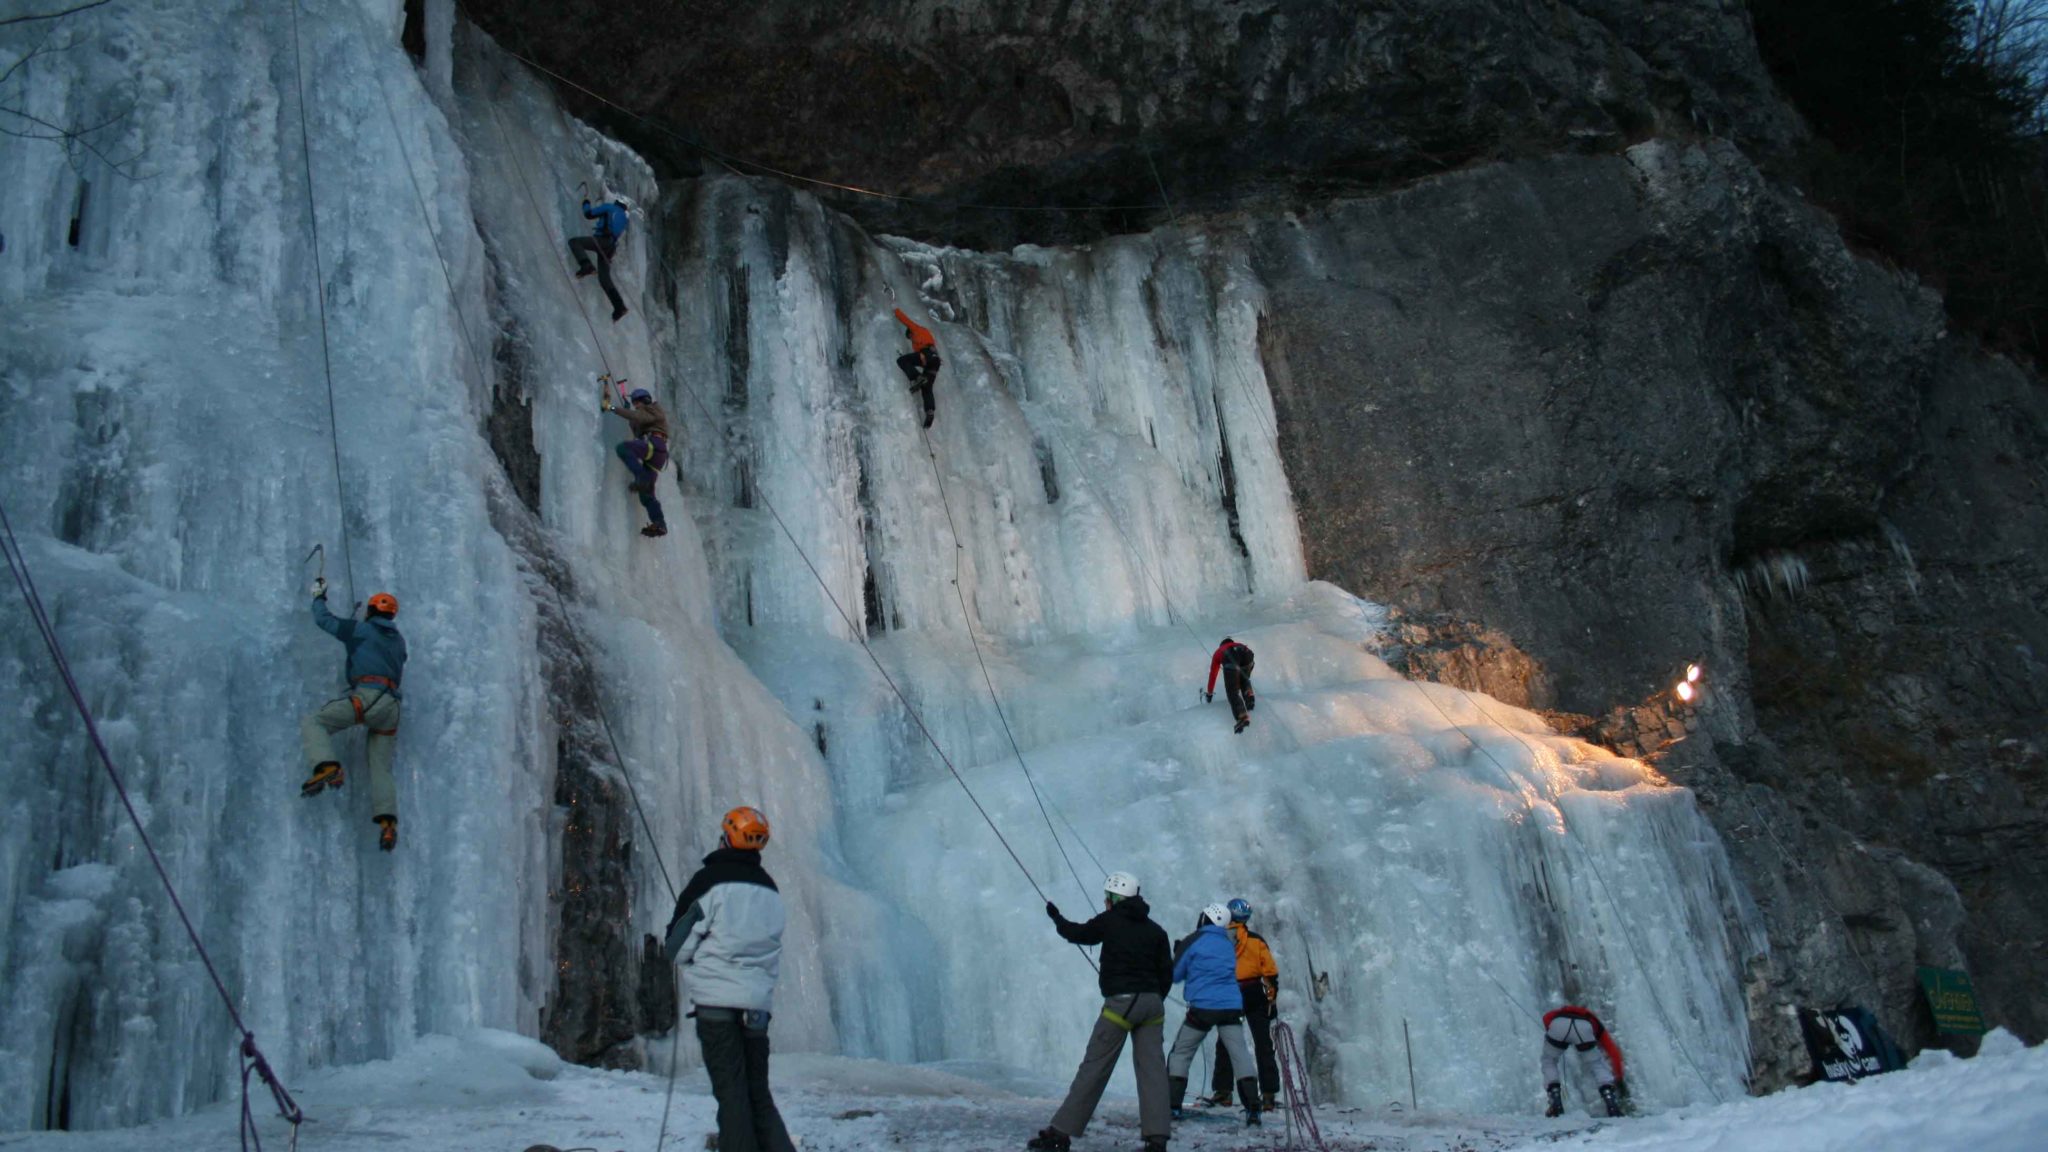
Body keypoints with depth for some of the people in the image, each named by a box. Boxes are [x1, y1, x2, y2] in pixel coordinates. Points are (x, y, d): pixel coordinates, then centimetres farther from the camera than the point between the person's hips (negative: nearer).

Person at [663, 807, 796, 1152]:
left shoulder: (709, 881, -6)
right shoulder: (770, 890, 13)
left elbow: (678, 948, -4)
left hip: (716, 999, -5)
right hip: (759, 1003, 5)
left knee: (731, 1091, -3)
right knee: (758, 1092, 12)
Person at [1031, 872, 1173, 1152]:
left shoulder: (1109, 921, 0)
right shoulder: (1156, 931, 11)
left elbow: (1077, 933, 16)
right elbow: (1166, 974, 10)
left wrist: (1056, 917, 34)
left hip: (1121, 1003, -4)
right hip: (1152, 1003, 4)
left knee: (1093, 1068, -3)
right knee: (1152, 1068, 3)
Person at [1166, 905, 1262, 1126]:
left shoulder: (1193, 942, -1)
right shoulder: (1229, 945, 16)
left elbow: (1174, 975, 4)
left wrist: (1177, 953, 23)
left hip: (1202, 1008, -4)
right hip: (1232, 1008, 4)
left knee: (1180, 1054, 10)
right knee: (1241, 1056, 1)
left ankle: (1172, 1106, 5)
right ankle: (1253, 1110, -8)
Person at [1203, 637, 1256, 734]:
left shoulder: (1219, 652, 40)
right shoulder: (1240, 645, 46)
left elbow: (1213, 674, 45)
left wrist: (1209, 693, 55)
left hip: (1229, 658, -3)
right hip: (1247, 654, 3)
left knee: (1232, 692, -5)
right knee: (1245, 680, 33)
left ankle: (1242, 717, -28)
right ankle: (1249, 696, 4)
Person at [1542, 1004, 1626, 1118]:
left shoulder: (1559, 1014, 47)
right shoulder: (1595, 1024, 41)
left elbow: (1547, 1017, 26)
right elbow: (1614, 1053, 33)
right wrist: (1619, 1079, 40)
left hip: (1557, 1025, 1)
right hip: (1584, 1028, -1)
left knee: (1549, 1061, 27)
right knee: (1598, 1064, 25)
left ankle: (1556, 1105, 13)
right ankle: (1612, 1107, 9)